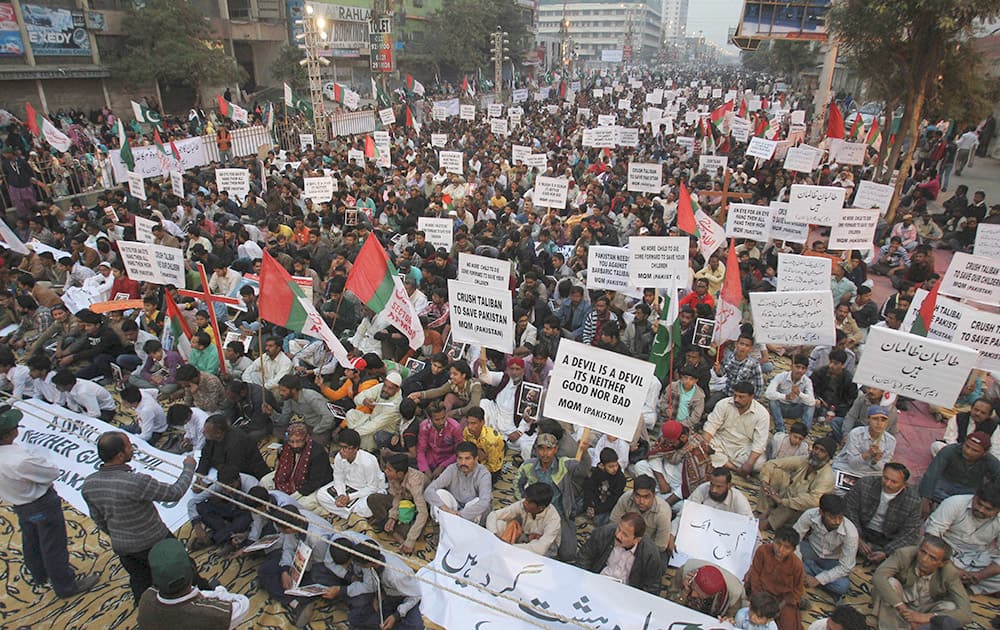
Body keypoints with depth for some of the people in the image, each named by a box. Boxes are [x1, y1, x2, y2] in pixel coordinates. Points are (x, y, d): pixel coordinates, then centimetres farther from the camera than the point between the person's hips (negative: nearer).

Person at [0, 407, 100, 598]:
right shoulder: (20, 461, -40)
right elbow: (53, 473, -25)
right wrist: (41, 458, -11)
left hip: (19, 505, 8)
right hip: (42, 504, -8)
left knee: (31, 542, 30)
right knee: (53, 546, 12)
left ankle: (39, 574, 55)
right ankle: (66, 585, 30)